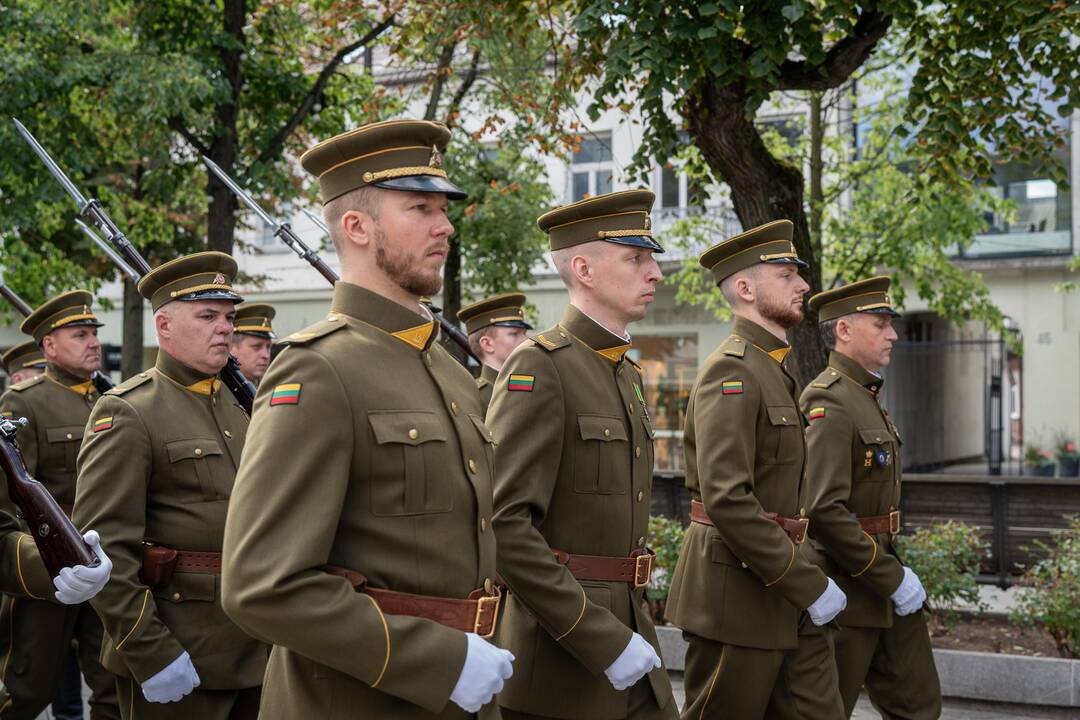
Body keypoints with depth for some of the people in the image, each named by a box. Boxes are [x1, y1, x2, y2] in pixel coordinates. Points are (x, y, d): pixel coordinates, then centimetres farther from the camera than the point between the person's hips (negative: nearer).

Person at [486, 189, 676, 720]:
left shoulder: (626, 374, 14)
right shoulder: (537, 368, -14)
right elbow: (503, 524, -22)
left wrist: (626, 629, 17)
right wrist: (602, 639, -22)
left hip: (626, 632, 8)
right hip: (559, 659, -8)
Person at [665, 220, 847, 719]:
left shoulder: (773, 371, 17)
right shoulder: (731, 372, -15)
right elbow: (726, 500, -25)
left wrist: (802, 580, 18)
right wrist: (810, 584, -21)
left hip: (781, 598, 9)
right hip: (736, 594, -9)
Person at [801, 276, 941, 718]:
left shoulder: (868, 398, 14)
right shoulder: (828, 402, -18)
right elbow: (824, 510, -26)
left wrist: (895, 573, 13)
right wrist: (891, 578, -20)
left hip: (882, 587, 10)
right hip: (845, 593, -10)